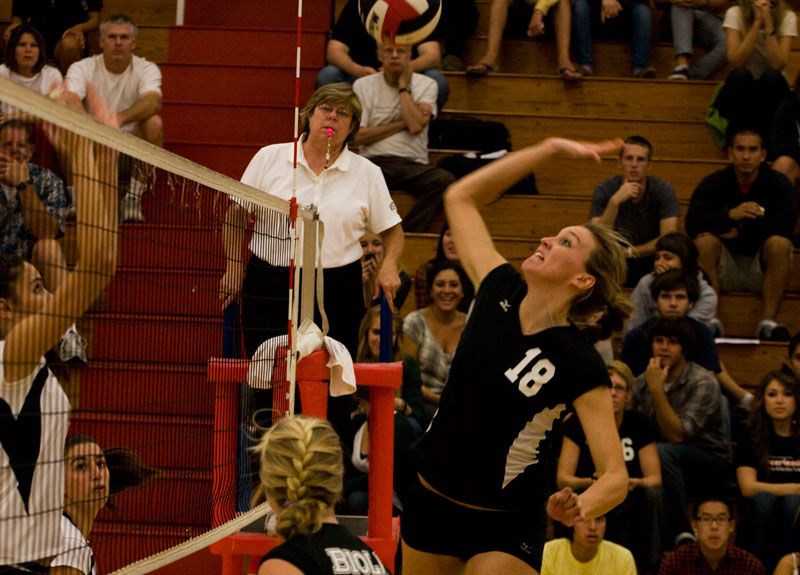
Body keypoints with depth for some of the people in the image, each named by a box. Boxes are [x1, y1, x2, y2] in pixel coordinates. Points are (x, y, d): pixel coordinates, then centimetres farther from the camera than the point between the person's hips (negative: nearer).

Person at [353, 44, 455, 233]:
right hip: (375, 161, -1)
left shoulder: (426, 85, 10)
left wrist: (404, 86, 0)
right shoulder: (363, 85, 10)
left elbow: (416, 126, -8)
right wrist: (402, 123, -3)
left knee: (444, 180, -32)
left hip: (413, 164, 1)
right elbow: (358, 136, -1)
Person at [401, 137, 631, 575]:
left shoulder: (579, 366, -18)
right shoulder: (499, 292, -4)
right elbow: (460, 197, 7)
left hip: (505, 526, -6)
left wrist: (579, 508, -41)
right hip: (430, 501, 6)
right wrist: (552, 149, 3)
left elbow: (615, 477, -19)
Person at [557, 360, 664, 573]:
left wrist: (635, 483, -30)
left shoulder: (639, 424, -1)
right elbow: (562, 478, -13)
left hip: (629, 505, 1)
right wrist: (591, 482, -34)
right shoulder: (578, 424, -5)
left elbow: (655, 478, -6)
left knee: (653, 494, -30)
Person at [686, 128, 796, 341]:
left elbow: (784, 227, -17)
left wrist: (738, 232, -16)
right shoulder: (713, 184, 0)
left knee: (779, 243, -29)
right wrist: (730, 215, -32)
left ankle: (768, 322, -36)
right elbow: (693, 225, -16)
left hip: (761, 268, 0)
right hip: (724, 268, 1)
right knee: (704, 242, -27)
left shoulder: (778, 184, -1)